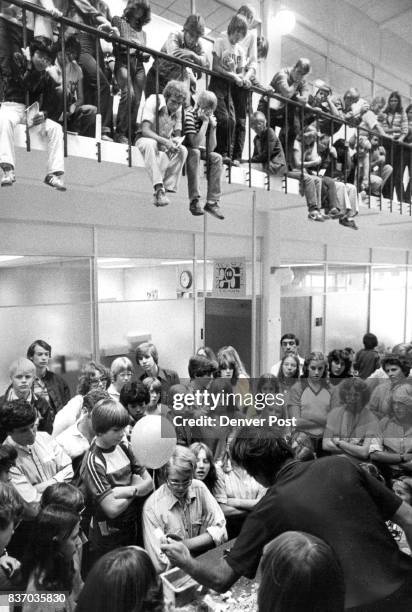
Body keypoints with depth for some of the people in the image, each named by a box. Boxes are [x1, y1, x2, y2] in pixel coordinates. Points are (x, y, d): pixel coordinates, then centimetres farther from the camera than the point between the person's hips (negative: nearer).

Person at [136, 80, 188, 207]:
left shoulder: (178, 109, -4)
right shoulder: (153, 101, -18)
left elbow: (177, 134, 1)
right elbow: (145, 131, -28)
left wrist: (175, 141, -24)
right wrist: (164, 141, -42)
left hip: (166, 144, 4)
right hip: (146, 139, -4)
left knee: (183, 150, -25)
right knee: (151, 144, -40)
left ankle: (167, 187, -26)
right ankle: (159, 188, -45)